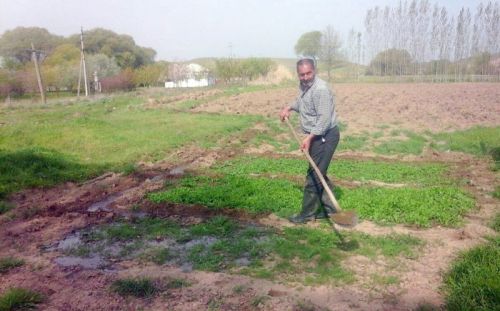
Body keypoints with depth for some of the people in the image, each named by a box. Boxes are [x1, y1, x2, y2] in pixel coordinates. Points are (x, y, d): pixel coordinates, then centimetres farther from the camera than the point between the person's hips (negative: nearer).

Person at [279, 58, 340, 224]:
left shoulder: (320, 89, -21)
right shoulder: (304, 86, 9)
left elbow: (324, 119, -27)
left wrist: (309, 137, -30)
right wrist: (289, 108, 17)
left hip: (325, 136, -10)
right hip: (317, 136, 10)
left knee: (314, 175, -4)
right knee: (319, 174, 15)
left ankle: (307, 214, 6)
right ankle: (329, 209, 25)